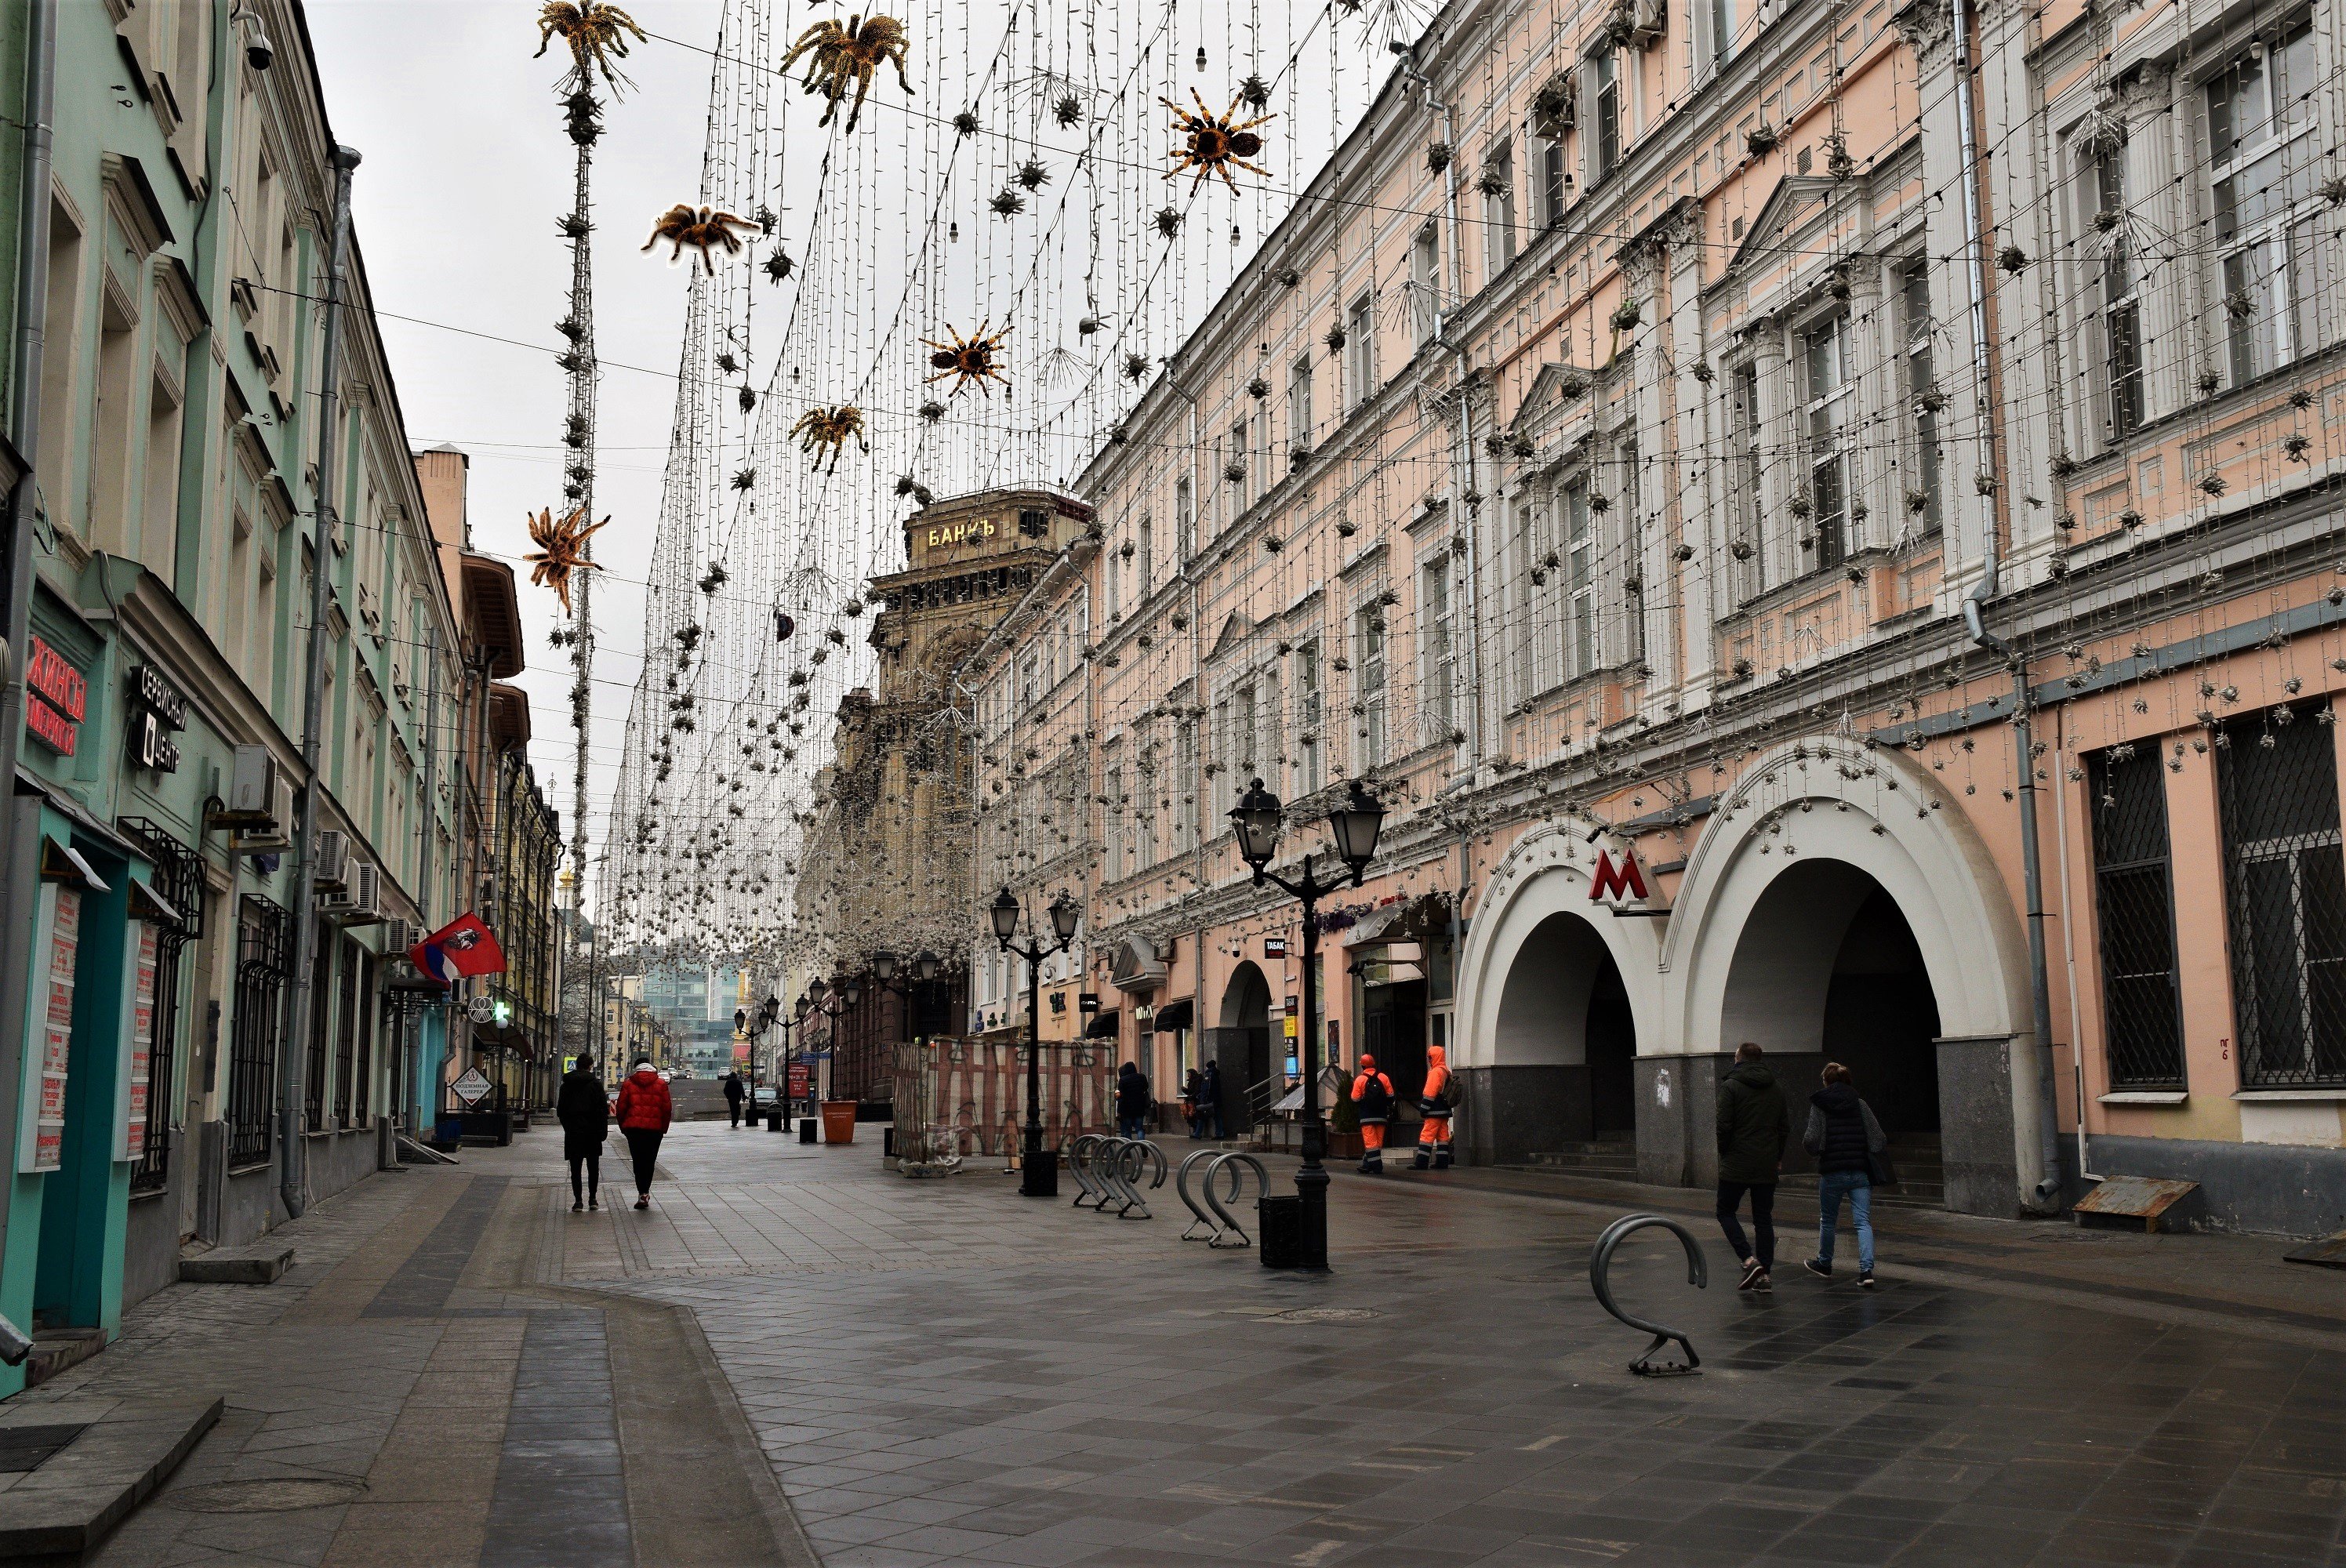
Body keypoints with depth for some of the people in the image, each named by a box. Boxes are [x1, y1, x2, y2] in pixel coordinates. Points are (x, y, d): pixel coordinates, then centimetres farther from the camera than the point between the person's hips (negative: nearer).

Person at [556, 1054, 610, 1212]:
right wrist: (603, 1131, -3)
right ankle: (592, 1199, 11)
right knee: (593, 1166, 10)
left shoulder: (566, 1085, 4)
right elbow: (603, 1109, -9)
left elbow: (560, 1110, 8)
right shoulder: (595, 1084, -5)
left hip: (572, 1133, 2)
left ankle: (578, 1201, -1)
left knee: (575, 1167, 4)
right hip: (592, 1132, -2)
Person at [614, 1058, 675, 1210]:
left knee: (638, 1161, 6)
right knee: (649, 1161, 10)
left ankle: (642, 1193, -5)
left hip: (633, 1128, 0)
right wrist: (664, 1128, 9)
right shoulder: (661, 1084, 3)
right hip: (654, 1129, 0)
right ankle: (645, 1193, 6)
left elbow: (621, 1107, 2)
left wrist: (623, 1127, 12)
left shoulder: (628, 1084, 4)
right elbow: (667, 1107, 1)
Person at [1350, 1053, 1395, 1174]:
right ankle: (1367, 1165, 12)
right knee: (1378, 1142, 11)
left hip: (1367, 1117, -3)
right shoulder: (1383, 1078, 2)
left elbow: (1355, 1100, -5)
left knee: (1370, 1142, -3)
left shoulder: (1360, 1080, -6)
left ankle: (1377, 1167, -11)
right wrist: (1390, 1111, 17)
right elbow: (1391, 1097, 4)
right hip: (1381, 1116, 3)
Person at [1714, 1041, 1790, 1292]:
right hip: (1767, 1166, 5)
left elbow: (1724, 1125, -13)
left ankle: (1749, 1260, -10)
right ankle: (1765, 1273, 7)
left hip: (1737, 1165, -5)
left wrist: (1724, 1153, 2)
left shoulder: (1730, 1086, -8)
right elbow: (1785, 1126, 12)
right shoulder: (1776, 1087, 9)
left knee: (1726, 1212, 7)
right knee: (1764, 1219, 10)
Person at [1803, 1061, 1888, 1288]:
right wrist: (1874, 1153, 18)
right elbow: (1877, 1137, 0)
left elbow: (1812, 1140, -11)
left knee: (1827, 1220, 17)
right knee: (1863, 1222, 0)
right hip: (1860, 1173, 2)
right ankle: (1866, 1269, -15)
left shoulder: (1819, 1105, -4)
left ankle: (1824, 1264, 32)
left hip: (1832, 1173, -2)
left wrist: (1805, 1141, 10)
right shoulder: (1860, 1104, 4)